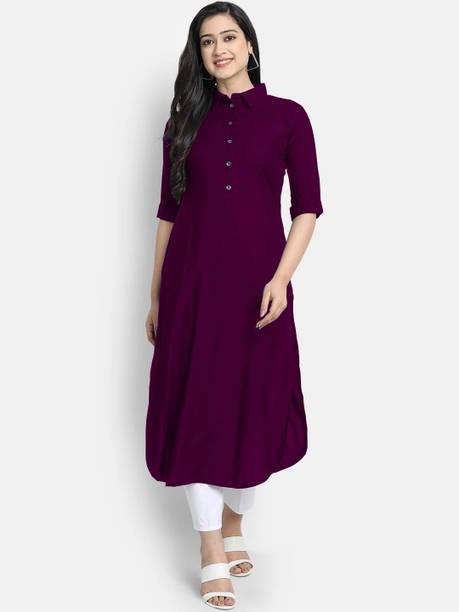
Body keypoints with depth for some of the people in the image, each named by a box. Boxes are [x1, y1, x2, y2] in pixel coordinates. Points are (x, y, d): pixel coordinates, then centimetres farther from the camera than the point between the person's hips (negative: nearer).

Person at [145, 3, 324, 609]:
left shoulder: (287, 116, 3)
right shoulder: (185, 120, 9)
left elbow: (308, 206, 0)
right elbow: (169, 211, 10)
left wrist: (282, 277, -14)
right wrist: (156, 296, 9)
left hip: (257, 282, -1)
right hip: (192, 281, 1)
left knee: (254, 405, 6)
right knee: (197, 407, -1)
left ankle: (234, 527, 30)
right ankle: (213, 559, 9)